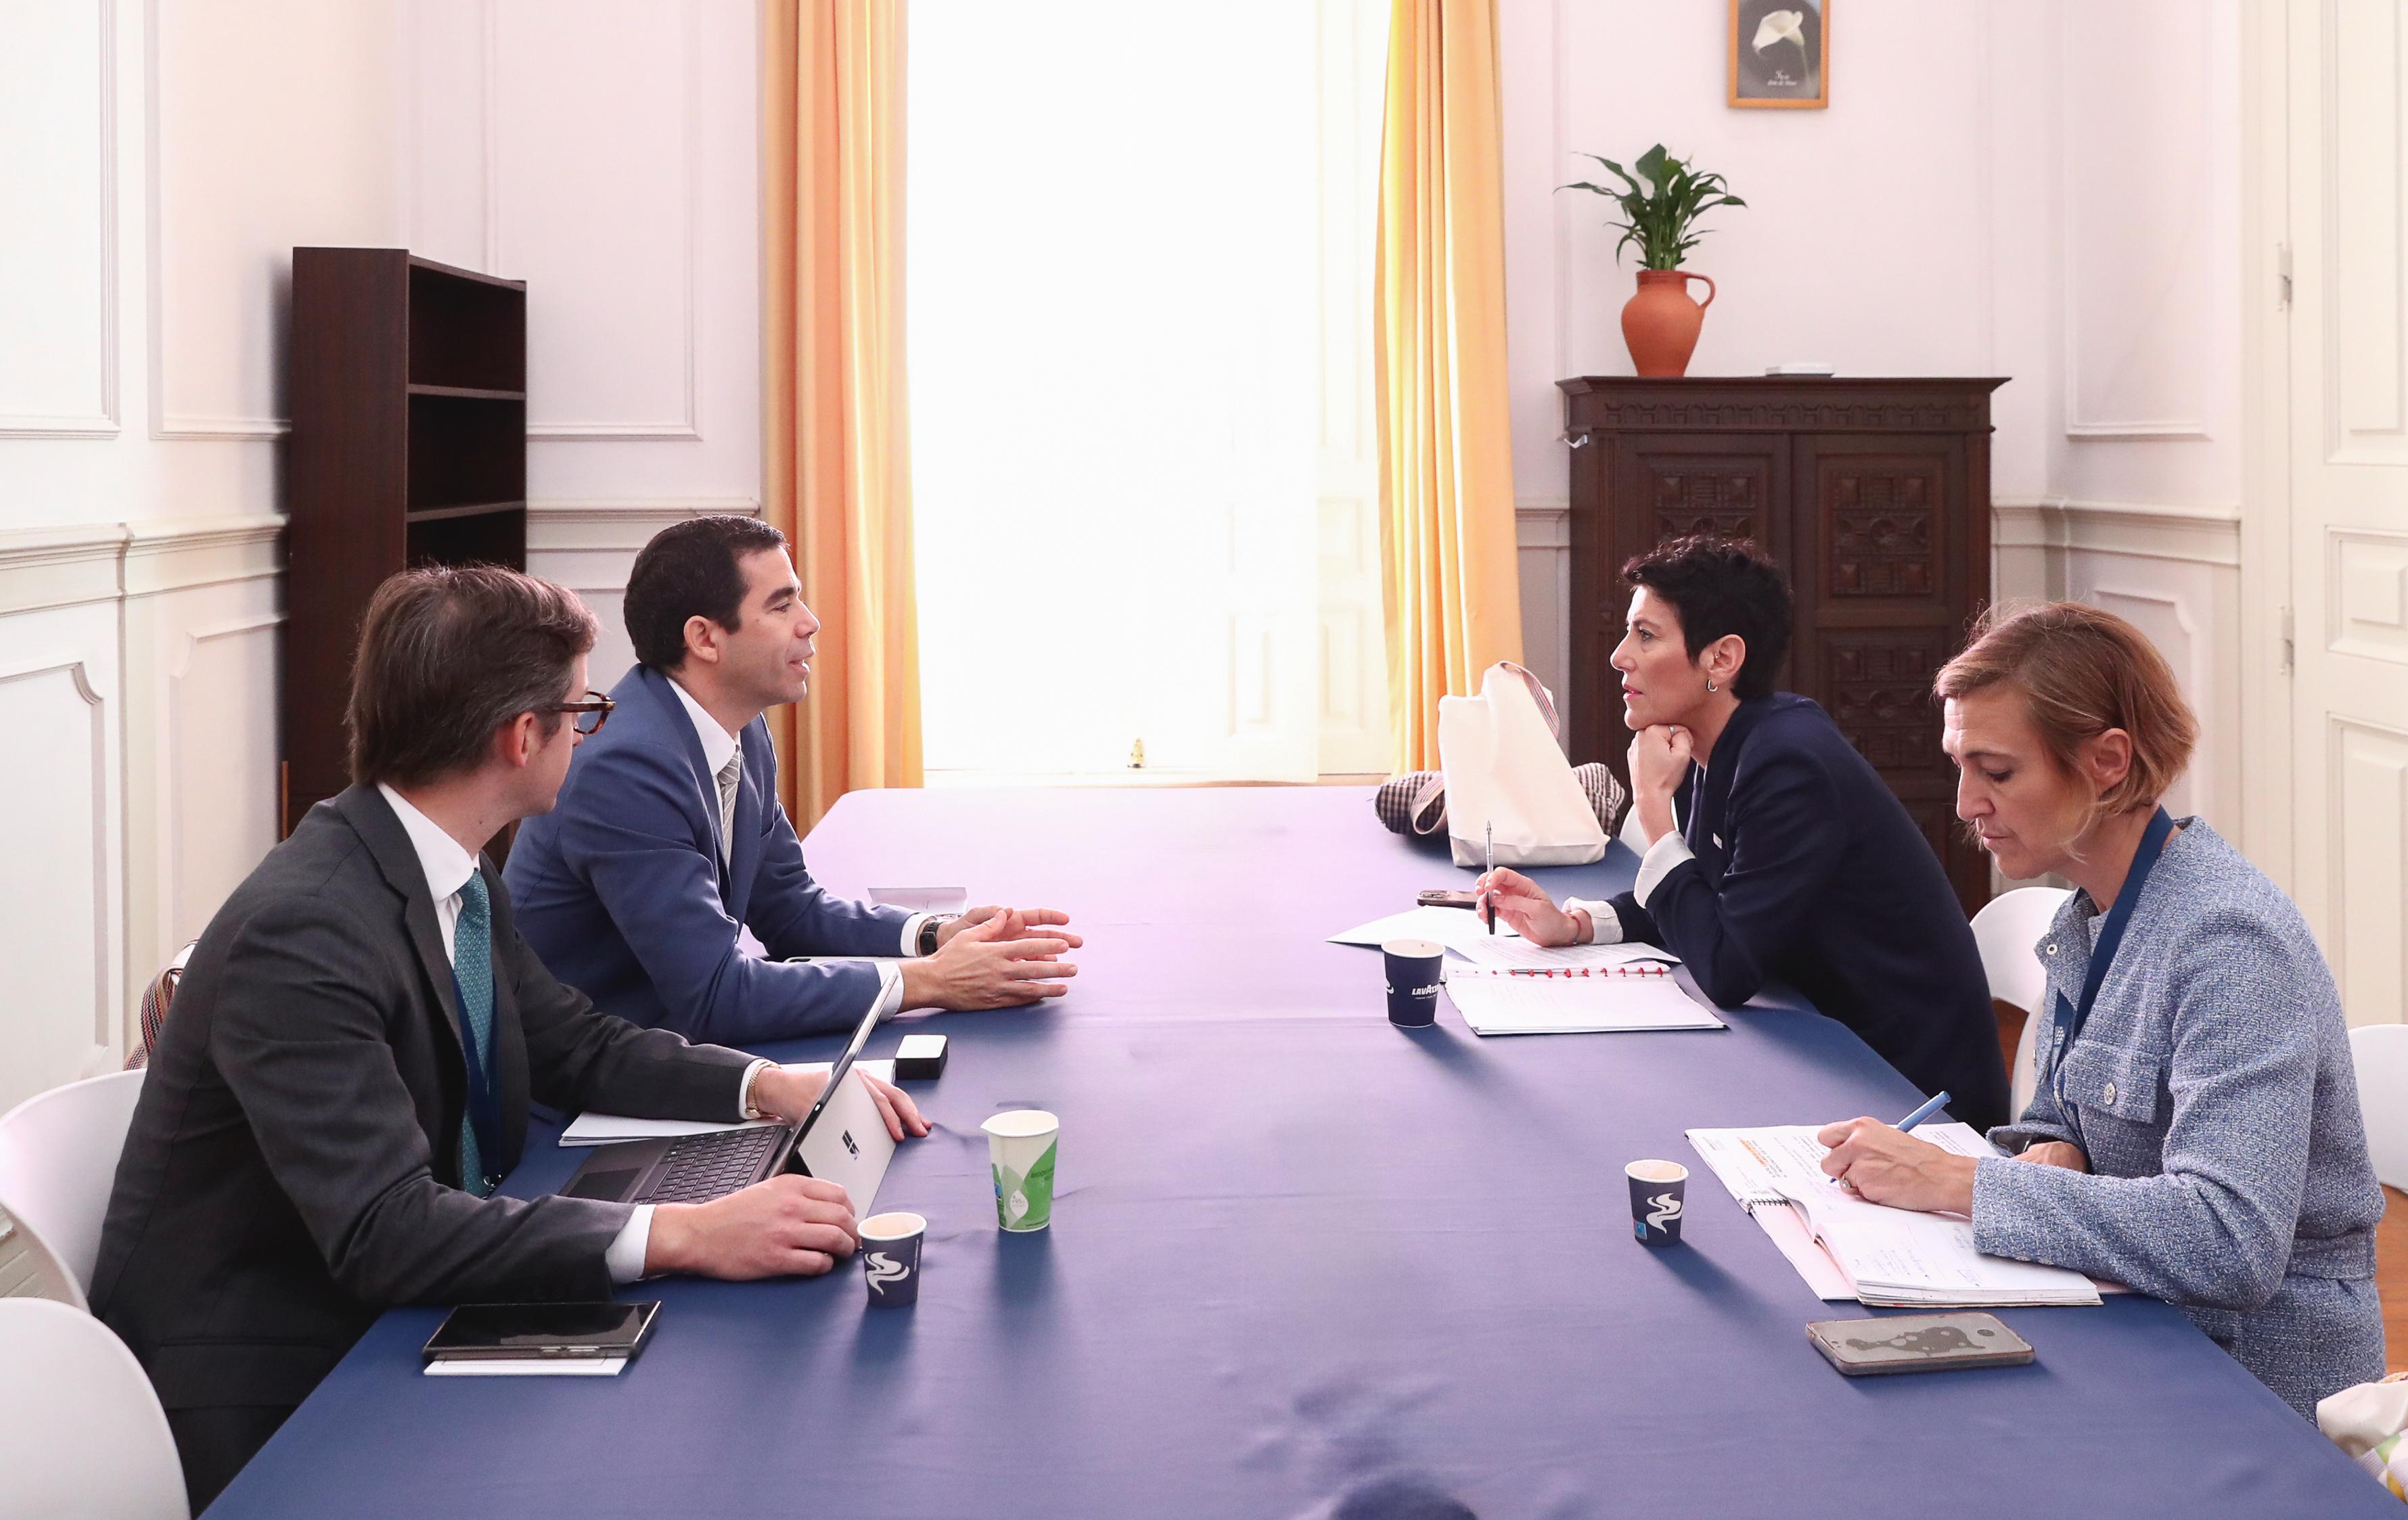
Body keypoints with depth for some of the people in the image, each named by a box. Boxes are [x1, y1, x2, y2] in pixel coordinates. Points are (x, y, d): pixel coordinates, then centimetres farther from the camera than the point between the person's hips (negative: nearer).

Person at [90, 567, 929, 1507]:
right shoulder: (303, 934, -25)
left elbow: (576, 1047, 15)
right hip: (261, 1403, -8)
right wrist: (682, 1235, -37)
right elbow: (384, 1230, -31)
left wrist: (768, 1085, -2)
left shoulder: (464, 887, 2)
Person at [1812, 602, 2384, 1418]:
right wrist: (2053, 1157, -9)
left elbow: (2230, 1243, -33)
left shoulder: (2229, 942, -23)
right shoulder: (2088, 916, 5)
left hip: (2256, 1378, -7)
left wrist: (1957, 1182, -30)